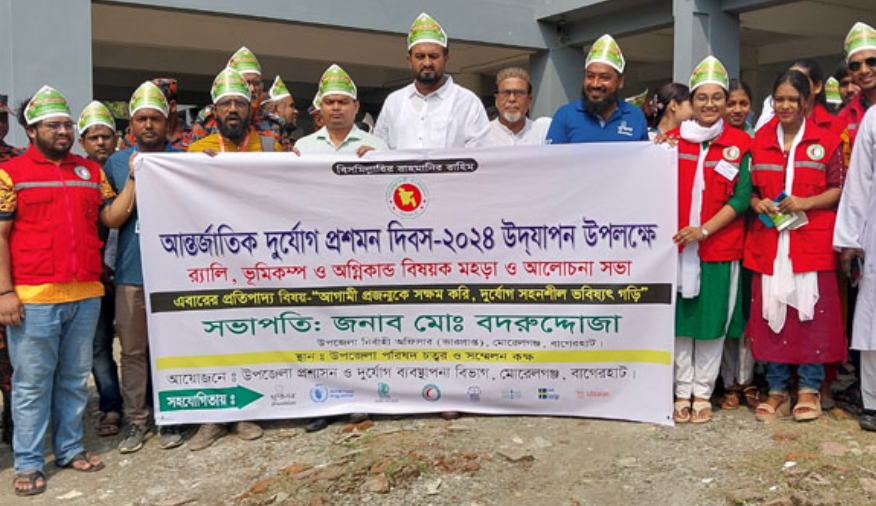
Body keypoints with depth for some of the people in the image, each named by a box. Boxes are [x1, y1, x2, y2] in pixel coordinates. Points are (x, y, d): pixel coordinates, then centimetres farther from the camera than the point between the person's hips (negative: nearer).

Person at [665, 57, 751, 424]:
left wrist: (704, 229, -14)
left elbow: (742, 197, -4)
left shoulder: (740, 143, 2)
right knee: (679, 320, 6)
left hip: (721, 246, -1)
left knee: (712, 323, 6)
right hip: (677, 245, 1)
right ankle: (682, 392, 18)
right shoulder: (674, 139, 7)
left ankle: (702, 394, 18)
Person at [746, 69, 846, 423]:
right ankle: (776, 389, 15)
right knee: (771, 313, 4)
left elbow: (839, 188, 1)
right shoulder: (759, 142, 10)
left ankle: (809, 388, 14)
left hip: (812, 242, -2)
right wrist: (758, 204, -5)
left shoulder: (826, 141, 2)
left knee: (811, 313, 1)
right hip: (769, 241, 3)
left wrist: (806, 203, -14)